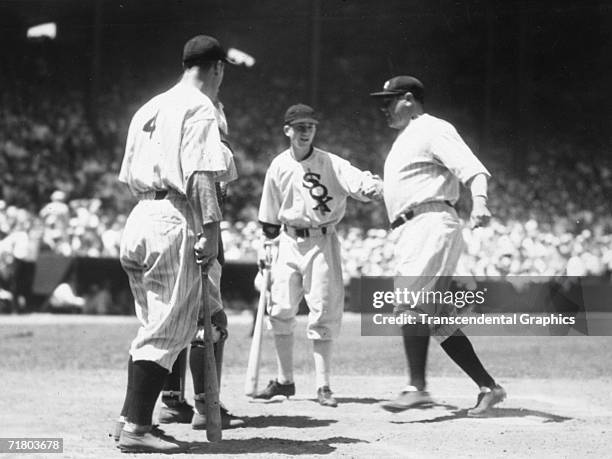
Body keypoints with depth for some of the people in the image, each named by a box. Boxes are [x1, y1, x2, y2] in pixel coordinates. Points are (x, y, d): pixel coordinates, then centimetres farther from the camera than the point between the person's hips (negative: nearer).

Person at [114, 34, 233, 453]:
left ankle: (132, 418, 16)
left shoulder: (149, 108, 21)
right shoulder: (199, 107, -4)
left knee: (155, 324, 16)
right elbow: (200, 174, -16)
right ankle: (136, 427, -12)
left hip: (140, 216, 9)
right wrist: (211, 227, -19)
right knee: (170, 328, -7)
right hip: (175, 220, -8)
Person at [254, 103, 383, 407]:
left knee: (323, 312, -5)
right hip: (289, 242, 3)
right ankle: (284, 380, 16)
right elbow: (269, 218, 11)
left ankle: (323, 386, 2)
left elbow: (357, 180, -24)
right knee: (281, 310, 1)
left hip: (321, 242, -3)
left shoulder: (330, 164, -8)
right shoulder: (278, 167, 2)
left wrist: (372, 188, -46)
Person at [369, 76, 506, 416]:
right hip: (411, 233, 10)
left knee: (411, 303, -21)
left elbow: (473, 168, -17)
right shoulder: (405, 138, 27)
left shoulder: (433, 130, -4)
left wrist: (479, 201, -34)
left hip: (431, 225, -10)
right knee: (437, 318, 5)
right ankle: (488, 387, 8)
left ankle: (417, 388, -27)